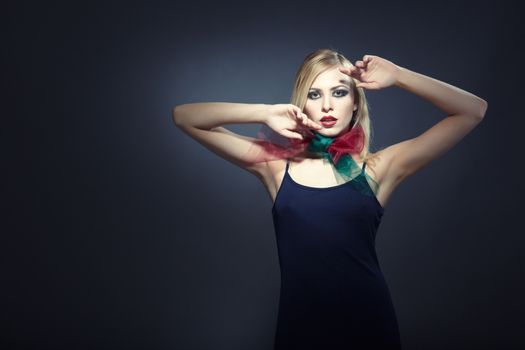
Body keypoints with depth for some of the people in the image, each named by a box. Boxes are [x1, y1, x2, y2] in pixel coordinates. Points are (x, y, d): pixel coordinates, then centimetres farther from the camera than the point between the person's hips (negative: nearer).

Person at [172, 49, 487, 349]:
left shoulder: (379, 168, -1)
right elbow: (184, 116, 0)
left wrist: (397, 76, -6)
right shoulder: (276, 164, -1)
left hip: (369, 323, 1)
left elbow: (473, 111, 1)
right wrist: (264, 113, -10)